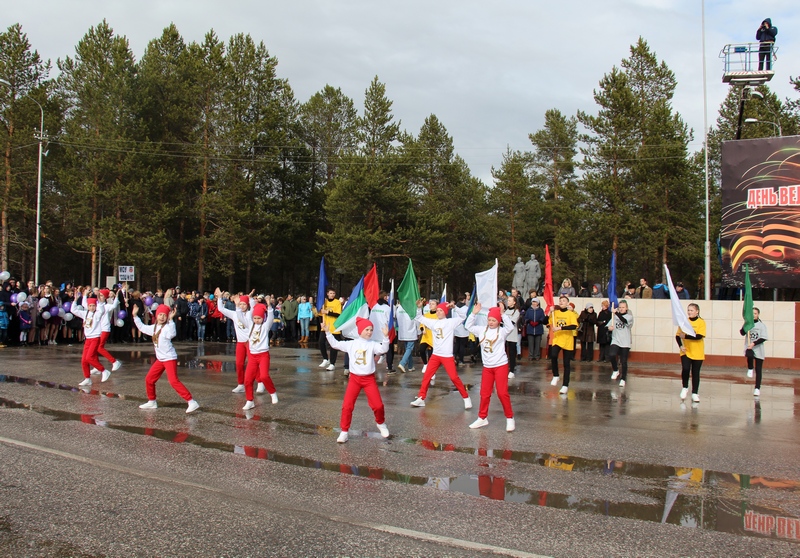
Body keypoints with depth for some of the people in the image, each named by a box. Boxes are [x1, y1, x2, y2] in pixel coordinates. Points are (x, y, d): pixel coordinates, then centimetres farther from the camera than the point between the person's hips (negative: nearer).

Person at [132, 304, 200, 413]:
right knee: (149, 379, 14)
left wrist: (171, 319, -40)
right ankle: (152, 402, 32)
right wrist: (135, 316, 25)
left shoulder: (167, 327, -14)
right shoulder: (154, 327, 12)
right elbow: (142, 328, 26)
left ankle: (191, 402, -22)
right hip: (160, 359, 9)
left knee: (174, 381, -20)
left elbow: (172, 334, -37)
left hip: (170, 358, -9)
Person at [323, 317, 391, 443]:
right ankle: (344, 431, 9)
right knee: (347, 406, -4)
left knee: (378, 405, -2)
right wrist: (328, 333, -2)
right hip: (354, 378, 1)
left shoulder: (373, 344, -4)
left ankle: (381, 423, 29)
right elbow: (335, 344, 5)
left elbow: (383, 349, -21)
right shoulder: (351, 344, 2)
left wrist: (385, 337, -33)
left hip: (369, 379, -1)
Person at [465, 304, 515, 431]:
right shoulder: (482, 330, 6)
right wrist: (474, 313, -2)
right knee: (484, 393, 10)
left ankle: (510, 418, 7)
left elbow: (511, 327, -25)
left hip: (501, 366, -5)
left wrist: (503, 314, -27)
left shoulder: (502, 331, -7)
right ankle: (482, 418, 22)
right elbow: (469, 326, 8)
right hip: (487, 367, 5)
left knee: (502, 393, -6)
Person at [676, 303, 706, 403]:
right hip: (686, 352, 1)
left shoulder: (701, 322, -5)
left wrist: (685, 336, -22)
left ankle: (694, 393, 18)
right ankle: (685, 388, 7)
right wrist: (681, 345, -11)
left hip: (697, 353, -1)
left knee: (695, 373, 6)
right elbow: (677, 335, 4)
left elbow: (699, 336, -17)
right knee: (685, 369, -16)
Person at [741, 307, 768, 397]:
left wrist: (754, 343, -20)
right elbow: (742, 333, -7)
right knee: (749, 355, -34)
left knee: (758, 370, 1)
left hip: (759, 349, -1)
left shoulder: (762, 325, -1)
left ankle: (757, 388, 9)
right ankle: (750, 369, -1)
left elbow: (763, 338, -8)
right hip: (749, 347, 1)